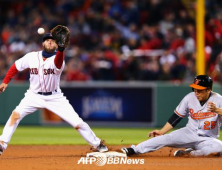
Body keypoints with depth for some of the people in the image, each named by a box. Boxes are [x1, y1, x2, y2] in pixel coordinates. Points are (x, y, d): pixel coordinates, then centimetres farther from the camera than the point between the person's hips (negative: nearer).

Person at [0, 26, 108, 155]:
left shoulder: (58, 59, -16)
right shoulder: (31, 57, -7)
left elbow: (58, 64, -42)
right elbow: (16, 67, 7)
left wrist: (61, 49, -60)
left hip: (55, 97, -2)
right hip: (34, 96, 2)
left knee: (78, 123, -7)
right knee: (16, 114, -23)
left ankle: (97, 144, 12)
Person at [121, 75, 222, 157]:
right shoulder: (189, 98, -3)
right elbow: (176, 117, 4)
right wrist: (162, 131, -3)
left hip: (207, 139, -1)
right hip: (189, 133, 2)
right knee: (168, 138, -26)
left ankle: (190, 153, -21)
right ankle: (132, 150, -32)